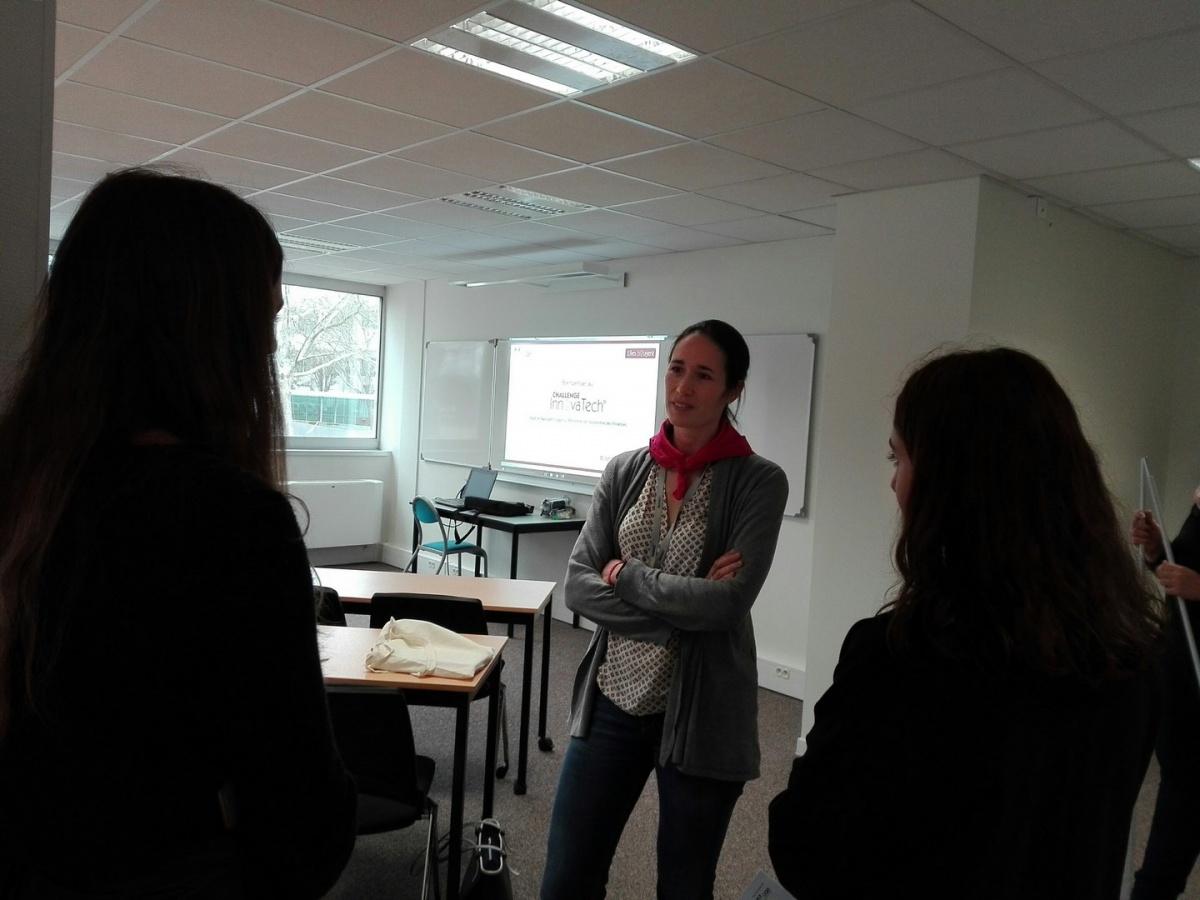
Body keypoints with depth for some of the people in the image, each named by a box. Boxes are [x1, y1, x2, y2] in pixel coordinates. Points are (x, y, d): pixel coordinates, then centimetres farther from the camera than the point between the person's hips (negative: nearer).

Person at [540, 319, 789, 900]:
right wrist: (681, 613, -16)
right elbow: (579, 587, -5)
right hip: (612, 701, 3)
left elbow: (727, 602, -19)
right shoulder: (624, 470, 2)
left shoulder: (758, 482, -9)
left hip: (699, 715, -3)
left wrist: (625, 574, -10)